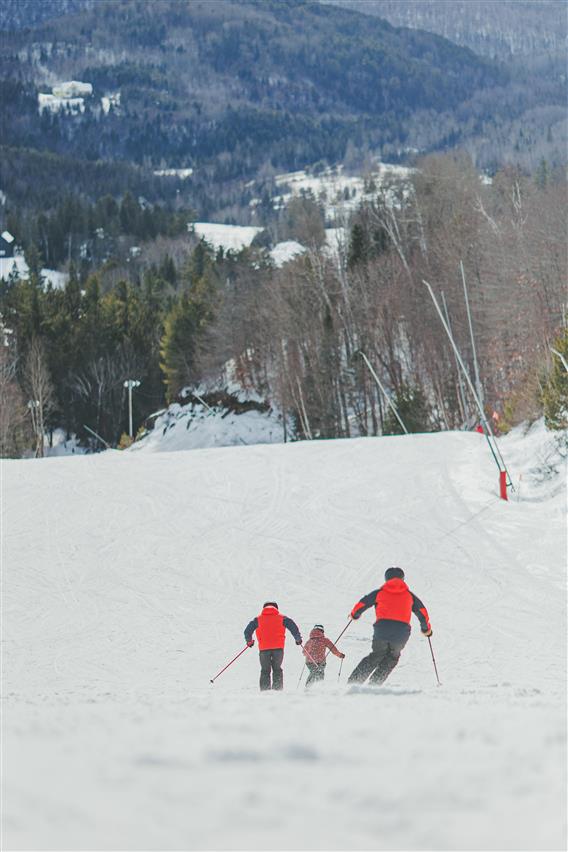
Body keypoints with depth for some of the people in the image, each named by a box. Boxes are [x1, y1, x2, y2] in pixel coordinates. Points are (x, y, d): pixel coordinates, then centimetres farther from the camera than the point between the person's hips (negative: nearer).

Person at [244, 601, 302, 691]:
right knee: (277, 669, 13)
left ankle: (265, 690, -1)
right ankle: (277, 688, 1)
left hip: (264, 648, 0)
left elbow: (247, 631, 11)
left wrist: (249, 641, 27)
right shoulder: (282, 618, 9)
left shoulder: (258, 619, 11)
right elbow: (293, 627, 3)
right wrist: (298, 639, 15)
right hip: (278, 647, 0)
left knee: (265, 671, 10)